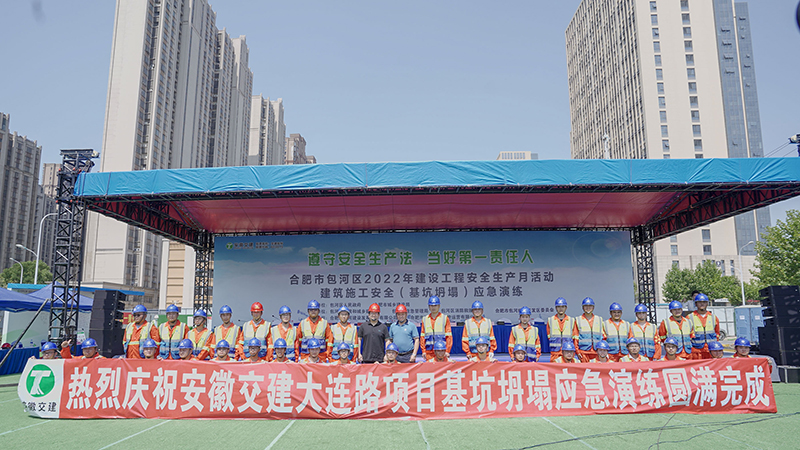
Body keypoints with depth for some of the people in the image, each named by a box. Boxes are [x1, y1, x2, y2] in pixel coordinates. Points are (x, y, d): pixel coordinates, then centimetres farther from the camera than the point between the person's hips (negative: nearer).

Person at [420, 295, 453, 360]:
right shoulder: (425, 319, 10)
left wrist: (447, 351, -6)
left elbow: (449, 336, 1)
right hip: (429, 352, 2)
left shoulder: (445, 318, 3)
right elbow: (422, 336, 11)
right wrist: (423, 351, 3)